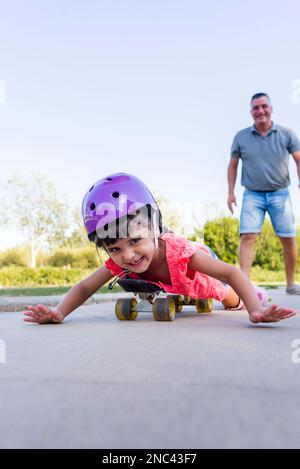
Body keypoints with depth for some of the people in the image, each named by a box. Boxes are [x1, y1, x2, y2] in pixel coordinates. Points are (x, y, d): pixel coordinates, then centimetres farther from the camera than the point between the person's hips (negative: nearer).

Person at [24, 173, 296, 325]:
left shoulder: (177, 250, -51)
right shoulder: (118, 261, -38)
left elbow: (232, 273, -49)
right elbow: (84, 288, -30)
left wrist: (256, 310, -65)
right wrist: (58, 313, -49)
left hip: (201, 262, -3)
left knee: (231, 301, 24)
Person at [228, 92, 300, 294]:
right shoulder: (241, 137, 4)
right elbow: (233, 166, 11)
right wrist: (231, 192, 4)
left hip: (280, 194, 1)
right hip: (253, 195, 0)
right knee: (247, 236, -15)